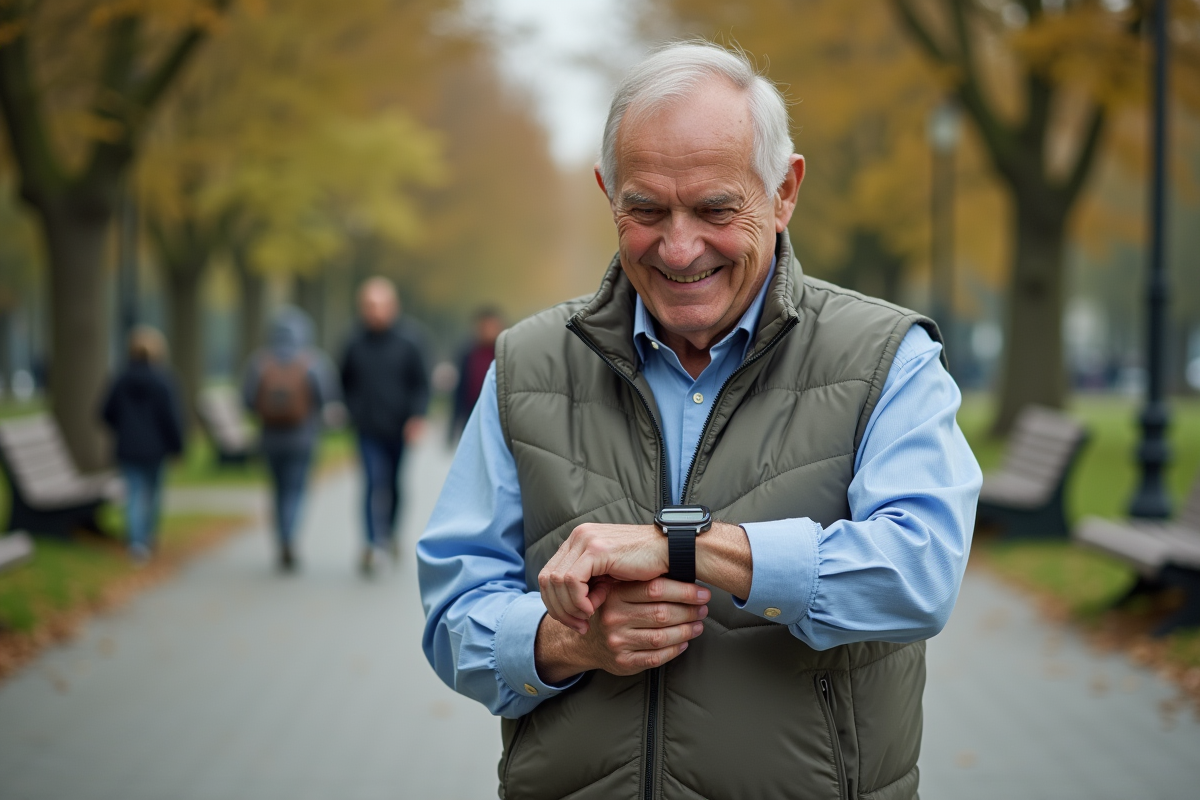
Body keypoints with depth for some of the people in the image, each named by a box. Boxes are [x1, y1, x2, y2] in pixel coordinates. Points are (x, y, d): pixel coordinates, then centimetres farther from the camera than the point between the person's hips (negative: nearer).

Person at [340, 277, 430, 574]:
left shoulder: (409, 340, -4)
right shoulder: (355, 343, -1)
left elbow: (421, 383, -4)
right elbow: (346, 382, 13)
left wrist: (417, 416, -17)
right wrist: (354, 411, 3)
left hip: (401, 429, 1)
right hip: (369, 430, -1)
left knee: (396, 485, 13)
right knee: (375, 482, -14)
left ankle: (390, 532, 37)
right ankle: (374, 543, -15)